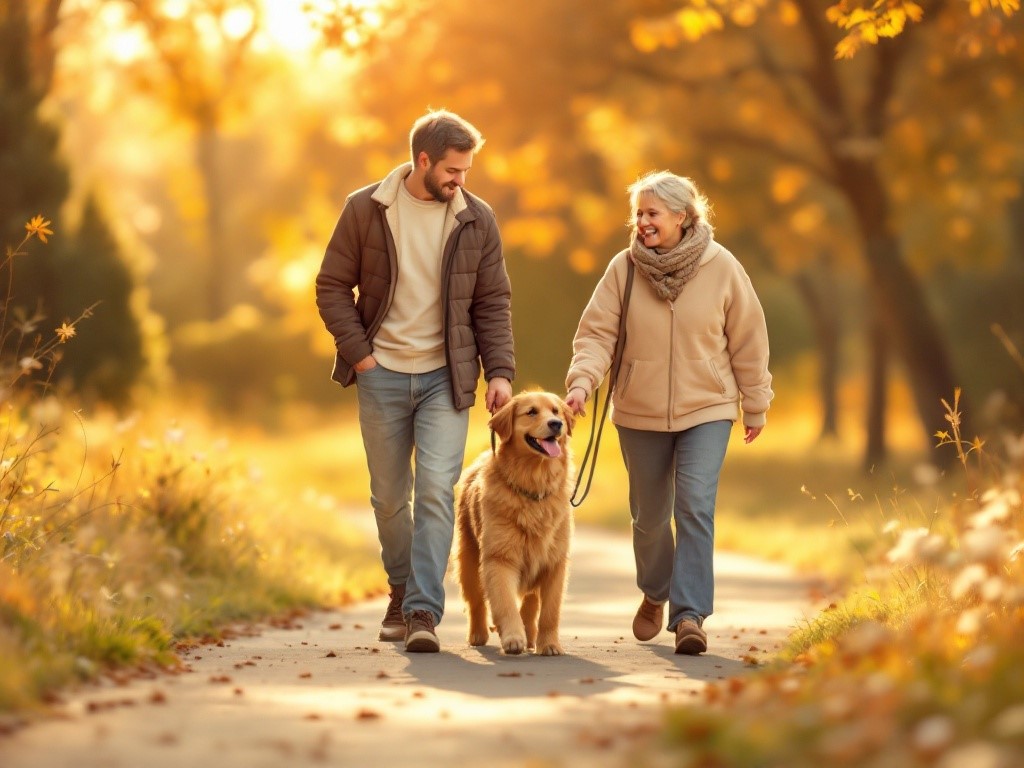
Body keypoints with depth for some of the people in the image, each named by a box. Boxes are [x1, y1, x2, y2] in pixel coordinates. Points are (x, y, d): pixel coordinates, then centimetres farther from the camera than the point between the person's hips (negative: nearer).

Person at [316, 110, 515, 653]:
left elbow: (493, 303, 4)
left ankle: (423, 611, -14)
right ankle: (401, 592, 31)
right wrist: (358, 352, -8)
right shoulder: (365, 209, -3)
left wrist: (500, 371, -7)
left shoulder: (477, 219, 0)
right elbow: (332, 286, 1)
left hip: (445, 377, 0)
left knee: (436, 490, -13)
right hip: (382, 376, 0)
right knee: (390, 497, 9)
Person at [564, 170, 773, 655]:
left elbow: (748, 341, 1)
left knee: (695, 507, -17)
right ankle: (655, 593, 40)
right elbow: (596, 332, -7)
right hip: (639, 414, 2)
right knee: (649, 514, 13)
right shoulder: (624, 268, -5)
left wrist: (755, 406, 6)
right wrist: (581, 382, -24)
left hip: (706, 410, -2)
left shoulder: (721, 268, -7)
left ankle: (689, 615, -16)